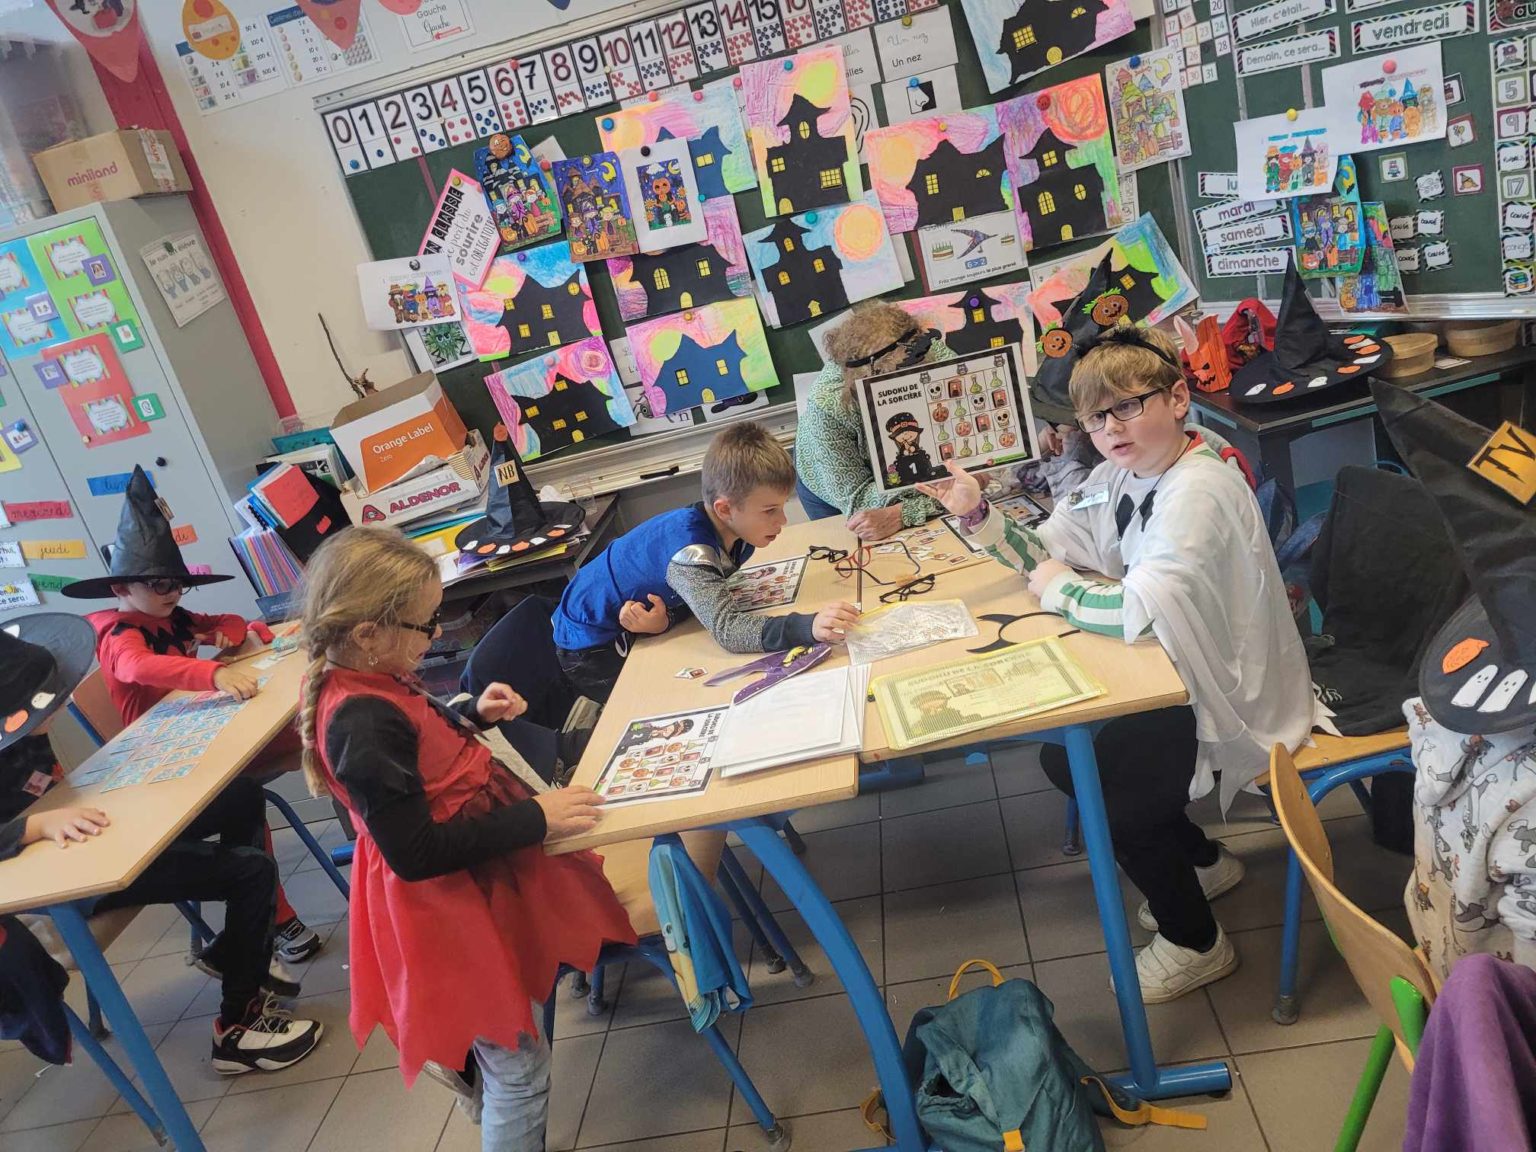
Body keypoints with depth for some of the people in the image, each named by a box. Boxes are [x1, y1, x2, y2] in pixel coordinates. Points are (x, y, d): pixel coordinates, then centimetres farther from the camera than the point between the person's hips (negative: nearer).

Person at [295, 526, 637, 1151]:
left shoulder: (361, 680, -3)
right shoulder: (362, 723, -32)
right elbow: (416, 852, -29)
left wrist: (472, 714, 1)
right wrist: (535, 818, -26)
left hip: (470, 885, 10)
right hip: (449, 905, -10)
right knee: (520, 1068, 8)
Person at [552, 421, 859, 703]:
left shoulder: (731, 530, -13)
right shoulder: (689, 549, -37)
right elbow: (725, 628, -47)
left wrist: (666, 619, -26)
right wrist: (808, 626, -60)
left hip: (631, 624, 7)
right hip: (591, 645, -7)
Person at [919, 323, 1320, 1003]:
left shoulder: (1198, 490, -29)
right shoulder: (1116, 477, -1)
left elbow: (1142, 612, -39)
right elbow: (1046, 552, 5)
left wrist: (1059, 590, -22)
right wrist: (977, 516, -12)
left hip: (1234, 699, -9)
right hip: (1179, 676, 9)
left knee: (1108, 791, -10)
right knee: (1064, 755, 11)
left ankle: (1194, 942, 17)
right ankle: (1201, 861, 33)